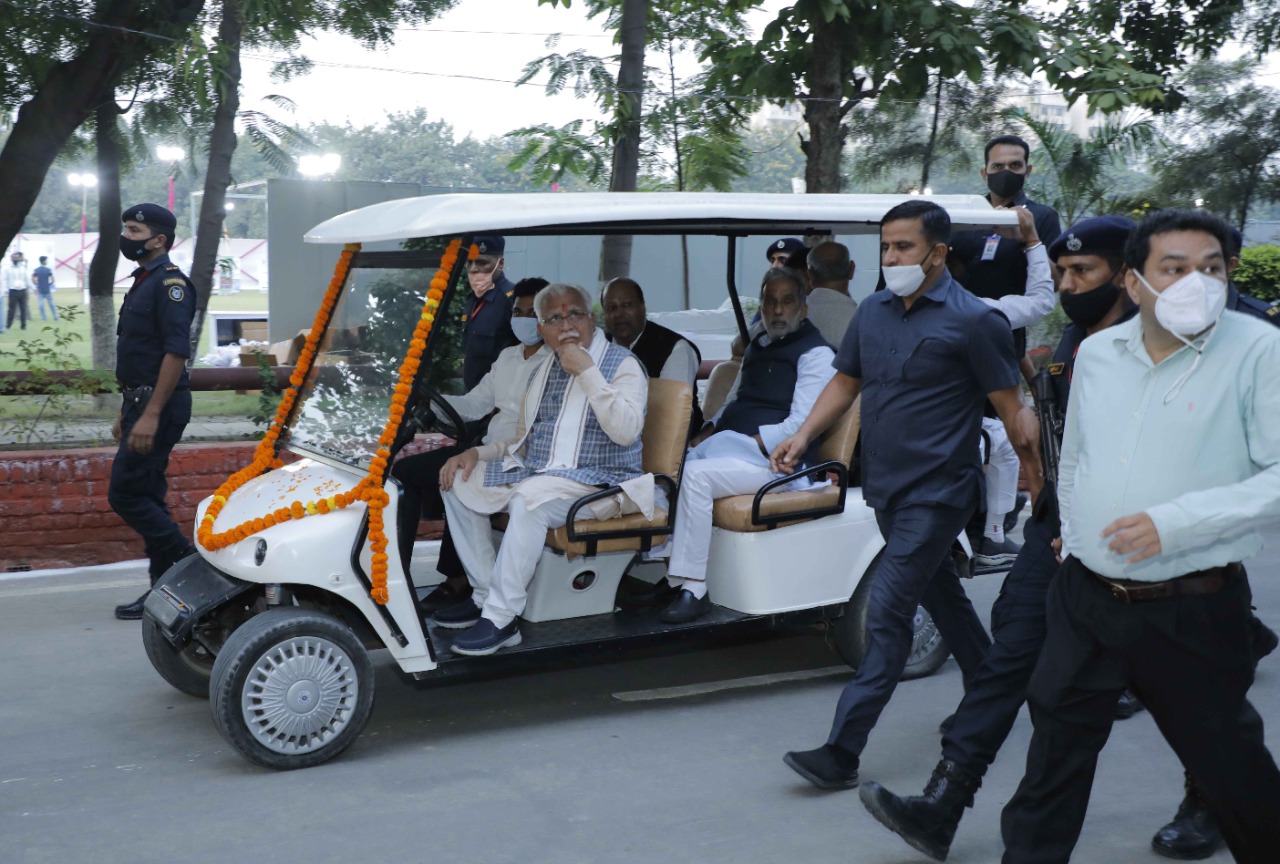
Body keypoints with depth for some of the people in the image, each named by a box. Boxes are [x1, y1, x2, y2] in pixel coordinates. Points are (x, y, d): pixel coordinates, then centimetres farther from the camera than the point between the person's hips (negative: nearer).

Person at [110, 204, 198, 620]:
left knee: (125, 493, -10)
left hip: (159, 406, -10)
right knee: (146, 497, 11)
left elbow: (176, 352, -22)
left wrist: (150, 415, -26)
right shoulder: (143, 281, 17)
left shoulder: (170, 283, -14)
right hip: (141, 402, 10)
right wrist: (127, 411, 22)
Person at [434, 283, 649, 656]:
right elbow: (522, 438, 24)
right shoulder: (544, 369, 17)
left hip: (597, 482, -8)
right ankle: (485, 595, 1)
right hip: (535, 472, 8)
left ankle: (501, 618, -29)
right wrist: (477, 453, 5)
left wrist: (587, 371, -21)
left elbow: (626, 431, -20)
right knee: (460, 482, -4)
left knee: (529, 497, -35)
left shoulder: (622, 363, -4)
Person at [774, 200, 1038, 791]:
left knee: (888, 611, -12)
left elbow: (1012, 409, -8)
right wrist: (802, 437, 4)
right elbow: (845, 382, 18)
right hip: (884, 486, 7)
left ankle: (842, 752, -11)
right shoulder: (872, 313, 9)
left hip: (936, 491, -7)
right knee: (940, 592, 21)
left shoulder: (974, 321, -10)